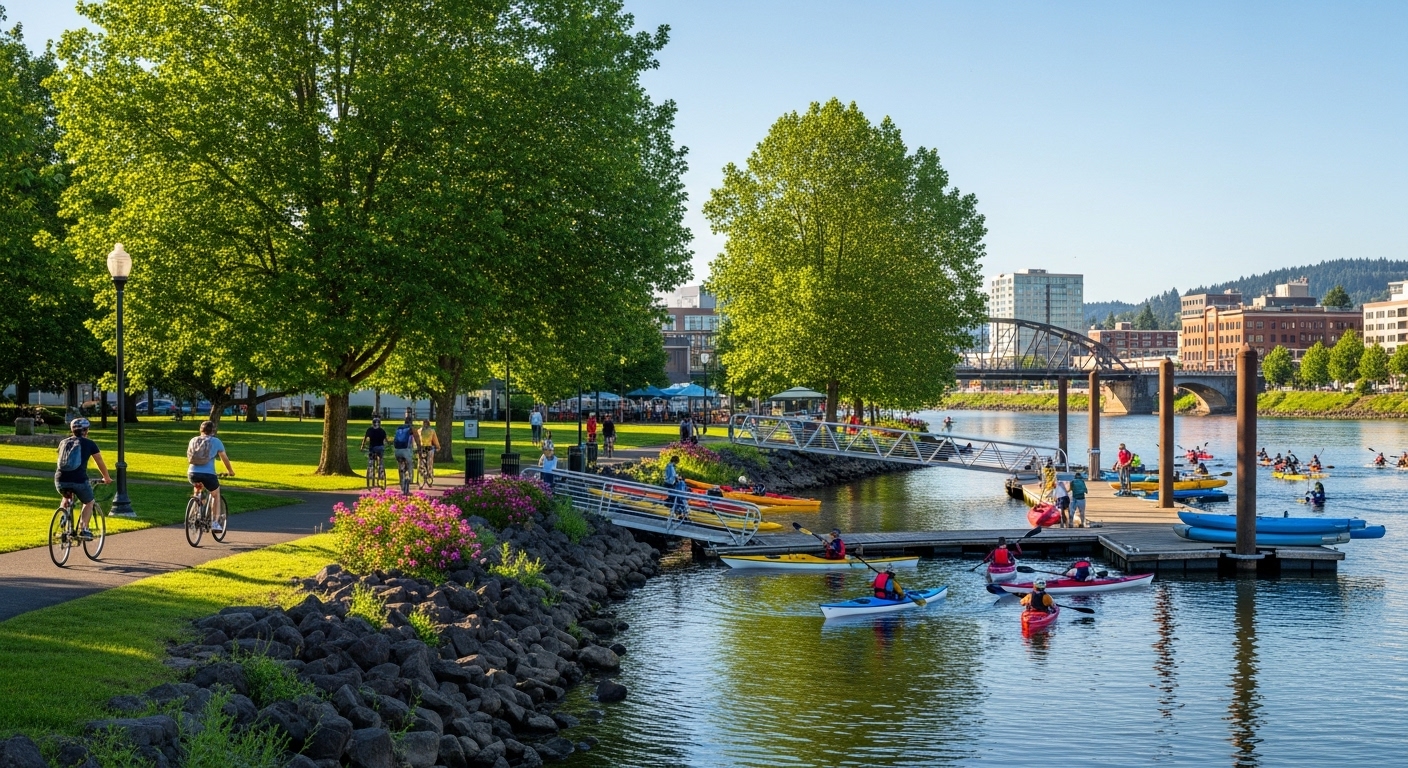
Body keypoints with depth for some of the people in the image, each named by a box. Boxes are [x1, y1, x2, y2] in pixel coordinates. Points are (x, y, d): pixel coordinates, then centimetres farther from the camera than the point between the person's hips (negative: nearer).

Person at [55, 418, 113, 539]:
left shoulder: (64, 442, 20)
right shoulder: (89, 444, 9)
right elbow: (100, 463, 20)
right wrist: (107, 478, 37)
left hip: (60, 480, 4)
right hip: (79, 481, -4)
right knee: (89, 503, 23)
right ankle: (83, 528, 4)